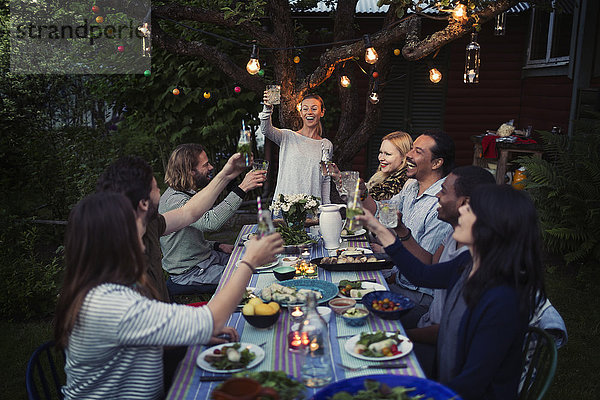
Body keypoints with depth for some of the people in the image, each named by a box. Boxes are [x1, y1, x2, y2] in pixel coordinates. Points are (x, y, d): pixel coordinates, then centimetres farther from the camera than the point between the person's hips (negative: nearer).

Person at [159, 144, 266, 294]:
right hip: (188, 274, -10)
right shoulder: (174, 200, -24)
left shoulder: (187, 194, 10)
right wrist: (242, 189, -42)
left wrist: (217, 246, 5)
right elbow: (210, 222, -42)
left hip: (205, 257, 10)